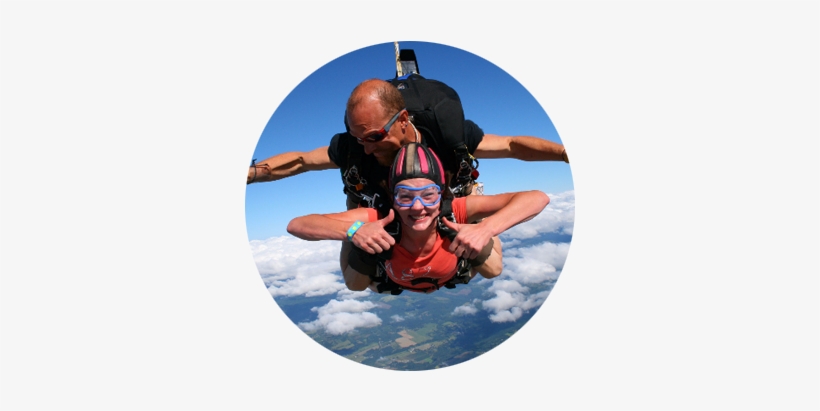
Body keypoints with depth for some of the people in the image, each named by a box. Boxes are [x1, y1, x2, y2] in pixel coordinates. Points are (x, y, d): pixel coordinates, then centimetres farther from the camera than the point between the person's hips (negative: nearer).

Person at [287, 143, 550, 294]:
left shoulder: (453, 211, -47)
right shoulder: (378, 220, -47)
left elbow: (538, 199, -51)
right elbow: (296, 225, -48)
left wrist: (486, 229, -67)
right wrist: (353, 230, -65)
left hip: (452, 280, 0)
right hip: (395, 285, 1)